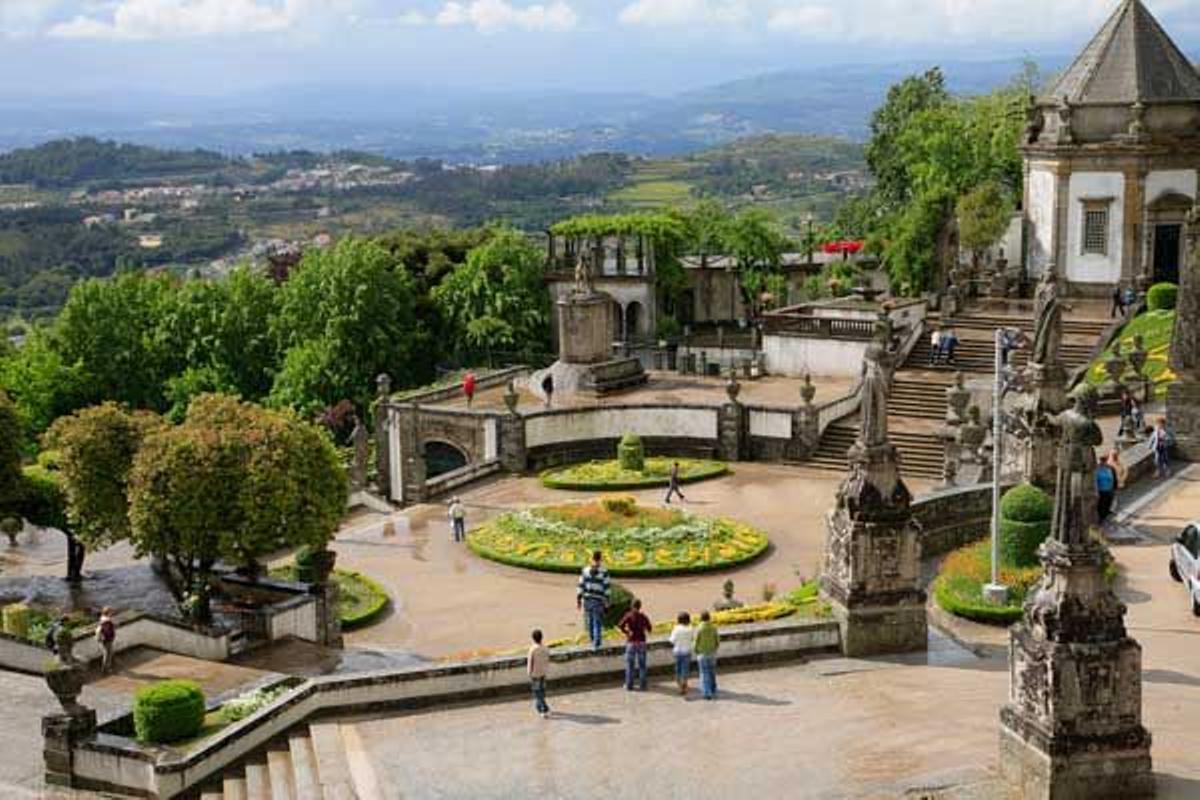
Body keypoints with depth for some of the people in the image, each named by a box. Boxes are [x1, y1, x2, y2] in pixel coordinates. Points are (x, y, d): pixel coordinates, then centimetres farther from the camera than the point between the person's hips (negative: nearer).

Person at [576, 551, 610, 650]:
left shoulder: (585, 571, -3)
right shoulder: (604, 572, -11)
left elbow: (581, 586, -1)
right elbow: (606, 587, -10)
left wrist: (578, 600, 5)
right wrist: (607, 601, -2)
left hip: (587, 600, 3)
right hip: (598, 601, -3)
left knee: (590, 621, 18)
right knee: (597, 622, 3)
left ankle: (594, 640, 32)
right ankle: (596, 644, -1)